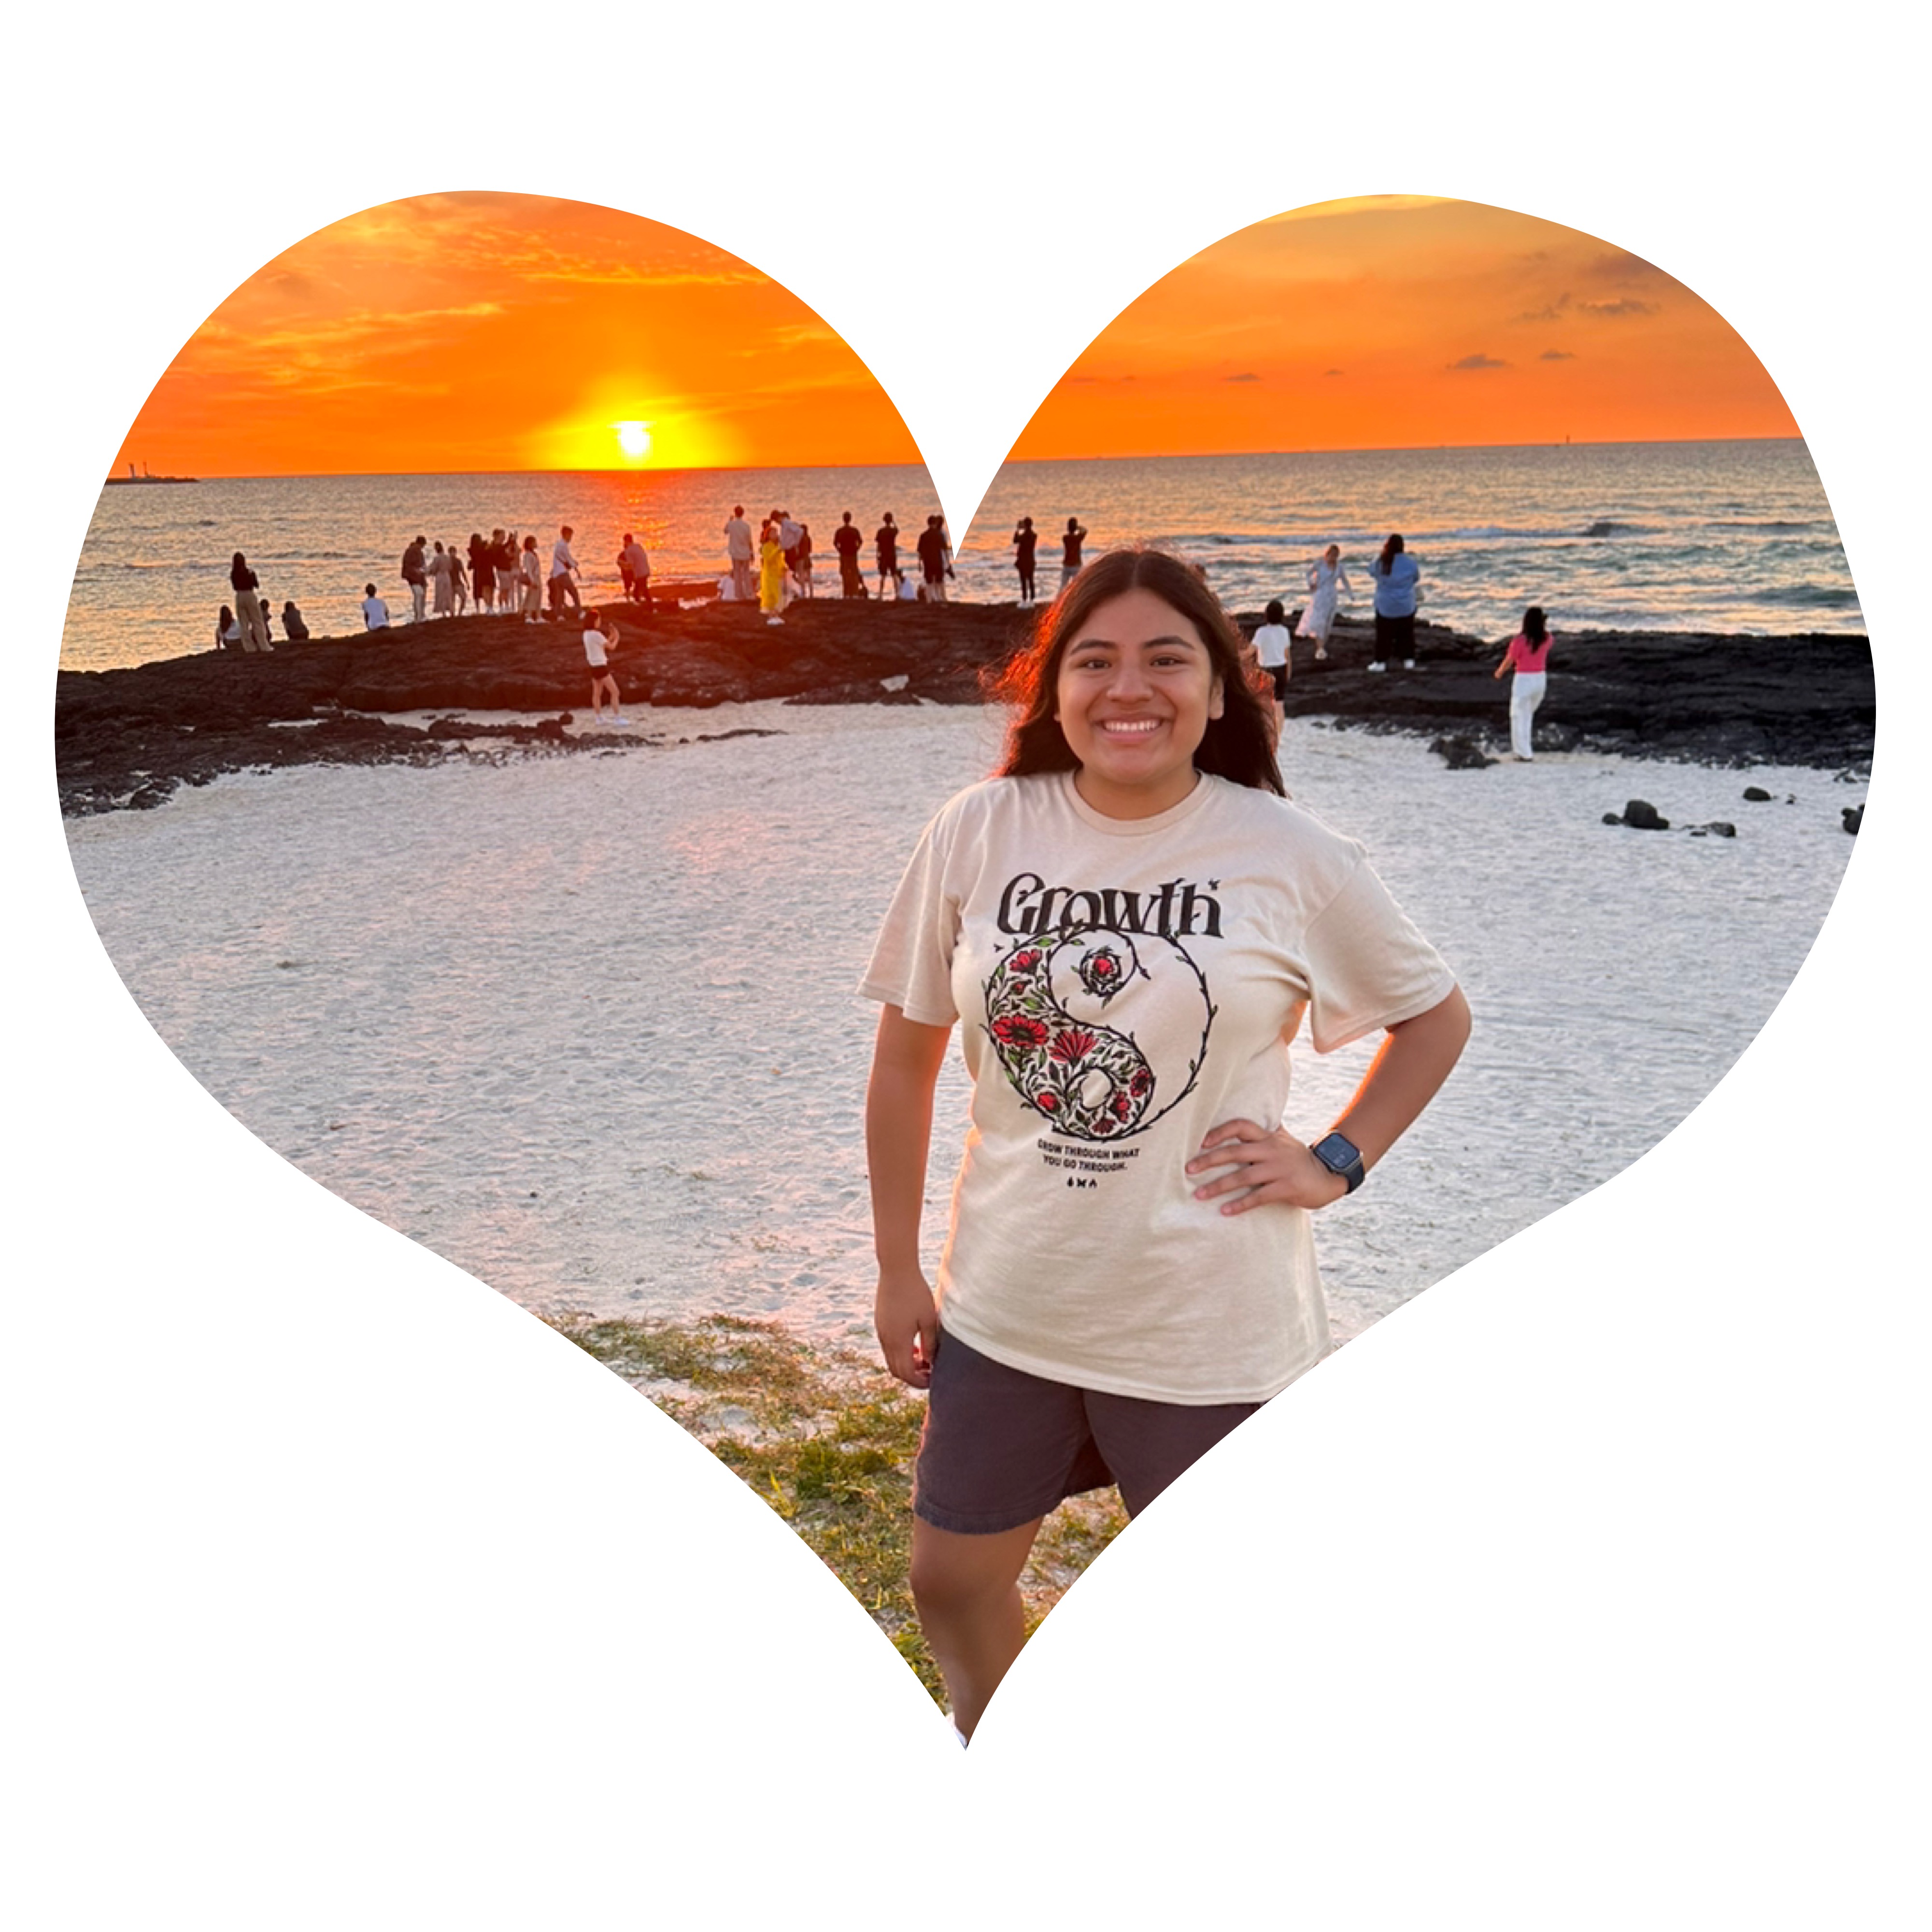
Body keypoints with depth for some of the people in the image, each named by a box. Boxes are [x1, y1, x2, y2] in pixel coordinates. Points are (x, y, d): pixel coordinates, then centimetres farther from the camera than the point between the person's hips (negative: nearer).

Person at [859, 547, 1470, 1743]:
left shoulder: (1293, 858, -11)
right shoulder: (978, 833, -7)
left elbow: (1439, 1017, 5)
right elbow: (906, 1058, 2)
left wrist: (1336, 1164, -6)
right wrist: (898, 1271, 5)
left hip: (1209, 1326, -2)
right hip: (1006, 1306, 3)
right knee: (954, 1581, 19)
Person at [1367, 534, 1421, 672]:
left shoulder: (1381, 562, -13)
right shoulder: (1410, 562, -11)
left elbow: (1372, 571, 9)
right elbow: (1416, 576, 7)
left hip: (1386, 605, -1)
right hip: (1406, 605, 1)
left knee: (1384, 634, 9)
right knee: (1406, 634, 12)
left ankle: (1381, 662, 10)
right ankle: (1409, 660, 12)